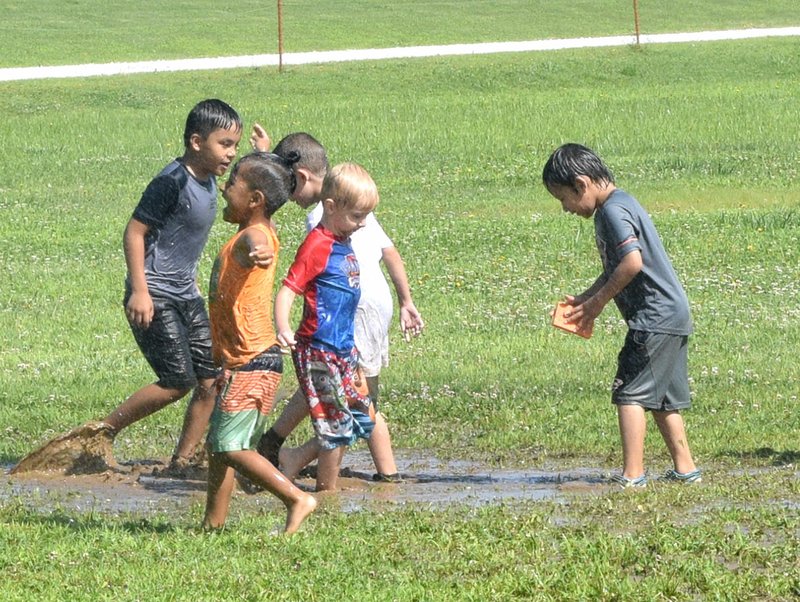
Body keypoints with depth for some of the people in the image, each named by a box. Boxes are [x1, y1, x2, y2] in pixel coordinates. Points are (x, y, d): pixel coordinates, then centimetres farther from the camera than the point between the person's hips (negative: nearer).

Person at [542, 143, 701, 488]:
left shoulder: (613, 211, -15)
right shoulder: (619, 205, 17)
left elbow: (632, 262, -27)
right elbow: (614, 271, 24)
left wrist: (598, 301, -16)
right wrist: (583, 300, 12)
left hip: (654, 317, -10)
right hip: (672, 316, 10)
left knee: (630, 392, -9)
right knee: (662, 398, 15)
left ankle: (632, 474, -11)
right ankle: (685, 468, 20)